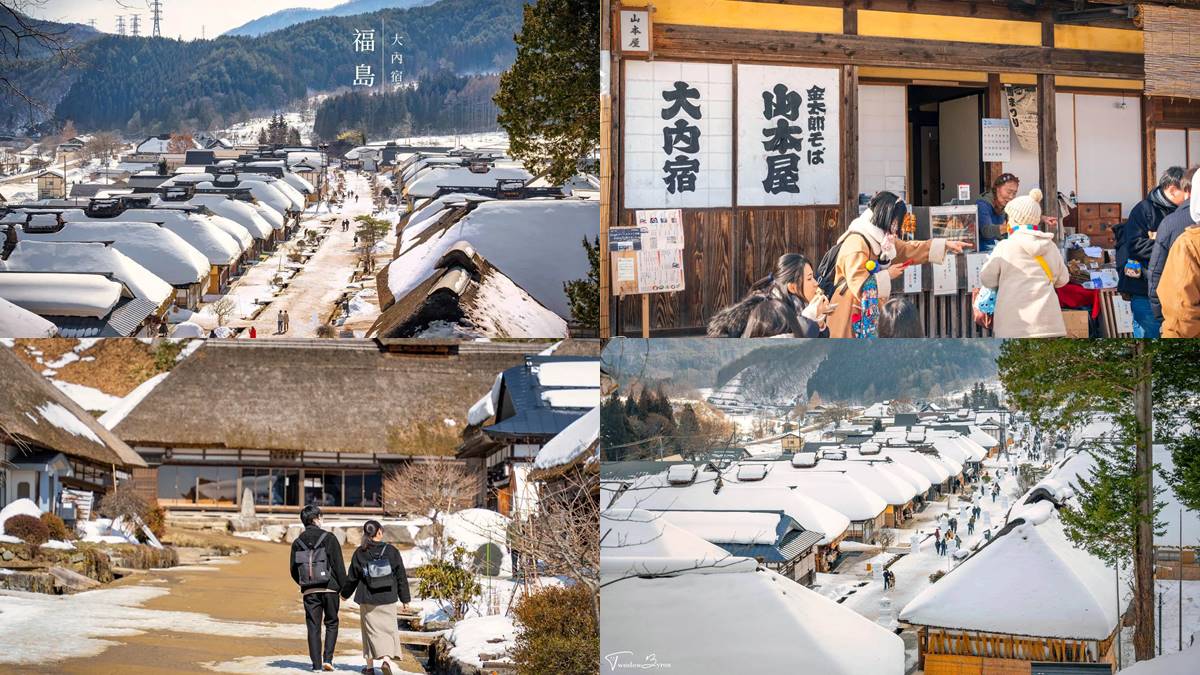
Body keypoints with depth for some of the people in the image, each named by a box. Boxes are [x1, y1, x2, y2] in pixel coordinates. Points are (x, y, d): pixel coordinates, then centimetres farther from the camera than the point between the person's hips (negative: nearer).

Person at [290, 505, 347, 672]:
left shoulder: (297, 543, 5)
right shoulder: (329, 538, -5)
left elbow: (293, 570, 7)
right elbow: (338, 565, -8)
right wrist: (343, 586, 1)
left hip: (309, 591, 2)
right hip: (329, 589, -2)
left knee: (313, 627, 6)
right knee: (331, 623, 12)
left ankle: (316, 663, 2)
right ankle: (328, 658, 0)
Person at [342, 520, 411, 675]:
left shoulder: (360, 554, -3)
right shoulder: (391, 551, -3)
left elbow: (352, 578, 6)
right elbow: (401, 577, 1)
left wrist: (345, 593, 24)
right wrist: (405, 599, 8)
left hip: (367, 600, 1)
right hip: (387, 599, -1)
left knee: (371, 630, 11)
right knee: (388, 628, 4)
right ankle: (387, 659, -18)